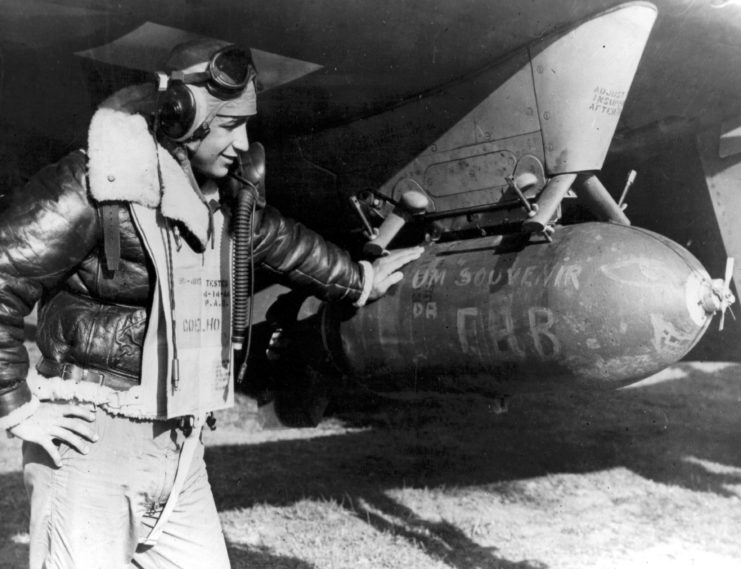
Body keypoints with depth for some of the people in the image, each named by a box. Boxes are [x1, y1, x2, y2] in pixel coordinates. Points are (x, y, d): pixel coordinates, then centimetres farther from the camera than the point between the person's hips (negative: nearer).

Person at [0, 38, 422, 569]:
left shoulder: (223, 198, 8)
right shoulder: (93, 188, -17)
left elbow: (279, 239, 26)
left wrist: (359, 280, 38)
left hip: (183, 451, 7)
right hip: (91, 445, -7)